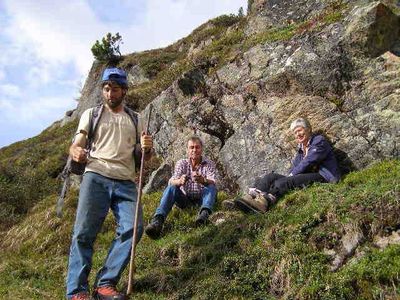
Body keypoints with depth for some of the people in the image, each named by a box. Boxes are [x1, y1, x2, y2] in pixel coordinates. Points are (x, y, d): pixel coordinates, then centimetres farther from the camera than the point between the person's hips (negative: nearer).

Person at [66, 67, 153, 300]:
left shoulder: (135, 120, 21)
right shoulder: (91, 114, 16)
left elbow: (145, 157, 19)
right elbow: (76, 145, 10)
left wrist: (148, 149, -6)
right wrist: (77, 152, -15)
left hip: (126, 182, 2)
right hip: (96, 177, -1)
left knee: (133, 228, -17)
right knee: (84, 232, -12)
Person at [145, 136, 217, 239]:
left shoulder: (209, 164, -1)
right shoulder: (182, 163, 2)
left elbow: (212, 183, -19)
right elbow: (171, 182, -14)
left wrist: (203, 180, -45)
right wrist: (180, 181, -40)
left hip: (201, 199, -1)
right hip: (184, 199, 1)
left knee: (212, 188, -28)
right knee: (171, 188, -26)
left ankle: (204, 214, -56)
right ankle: (157, 221, -44)